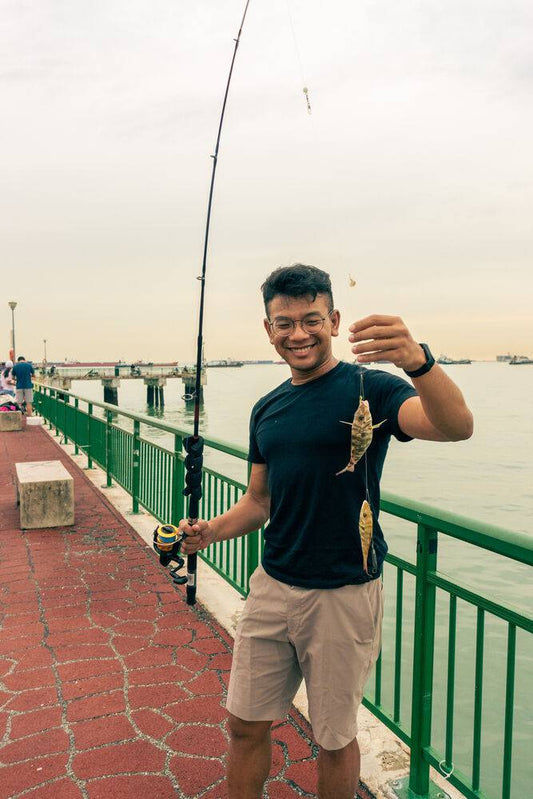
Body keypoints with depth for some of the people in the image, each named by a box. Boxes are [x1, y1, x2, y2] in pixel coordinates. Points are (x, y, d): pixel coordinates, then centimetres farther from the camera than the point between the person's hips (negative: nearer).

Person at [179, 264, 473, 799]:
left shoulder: (368, 387, -12)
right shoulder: (267, 410, 7)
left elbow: (457, 426, -30)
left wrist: (418, 361, -49)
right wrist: (209, 531, -5)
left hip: (344, 594, -5)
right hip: (272, 586, 5)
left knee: (334, 738, 15)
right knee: (244, 725, 16)